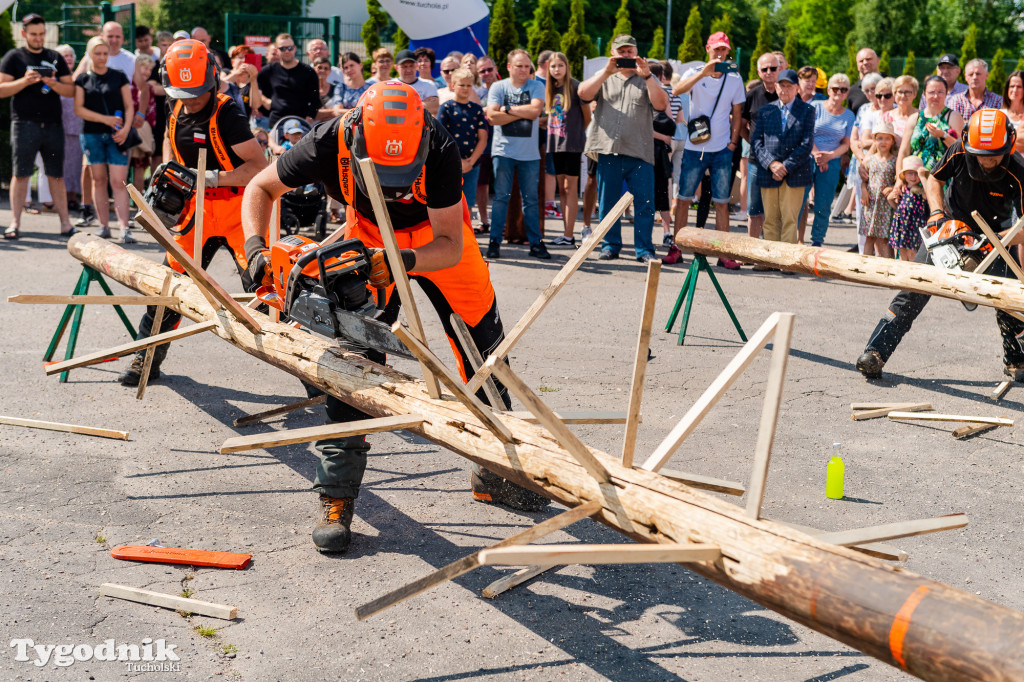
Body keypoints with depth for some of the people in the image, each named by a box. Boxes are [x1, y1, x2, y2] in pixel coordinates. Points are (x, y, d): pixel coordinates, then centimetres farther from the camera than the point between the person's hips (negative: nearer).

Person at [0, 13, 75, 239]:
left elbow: (71, 90, 10)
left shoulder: (55, 58, 15)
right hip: (25, 124, -3)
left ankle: (65, 223, 7)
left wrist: (53, 84, -9)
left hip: (53, 125, 3)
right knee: (20, 175, -3)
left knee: (56, 176, 5)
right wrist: (24, 81, -15)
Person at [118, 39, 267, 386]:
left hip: (237, 209, -6)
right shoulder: (176, 110, 5)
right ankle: (147, 359, 23)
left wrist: (212, 178, -28)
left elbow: (259, 166, -22)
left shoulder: (227, 114, -18)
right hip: (197, 209, 6)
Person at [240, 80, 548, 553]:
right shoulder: (329, 144, -33)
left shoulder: (439, 149, -37)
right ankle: (337, 498, -2)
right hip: (370, 234, 0)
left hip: (437, 235, 0)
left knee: (483, 350, 4)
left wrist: (401, 262, -49)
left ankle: (494, 471, 24)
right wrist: (256, 248, -31)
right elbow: (261, 188, -15)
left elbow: (450, 247, -31)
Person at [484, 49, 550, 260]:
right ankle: (494, 242, 2)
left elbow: (535, 110, -11)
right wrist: (523, 113, -8)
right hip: (503, 151, -1)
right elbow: (492, 117, -9)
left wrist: (508, 109, -7)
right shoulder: (498, 87, 4)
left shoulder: (536, 87, 7)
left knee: (531, 199, 5)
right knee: (501, 197, -2)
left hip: (529, 153, 1)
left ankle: (535, 243, 10)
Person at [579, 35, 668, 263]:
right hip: (608, 151, 1)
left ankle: (644, 249, 5)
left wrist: (646, 75, -13)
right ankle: (610, 246, 17)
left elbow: (661, 105, -4)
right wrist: (607, 71, -13)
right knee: (608, 203, 6)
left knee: (644, 203, -3)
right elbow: (584, 94, -4)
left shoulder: (647, 79, 13)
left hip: (639, 152, -1)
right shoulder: (603, 78, 15)